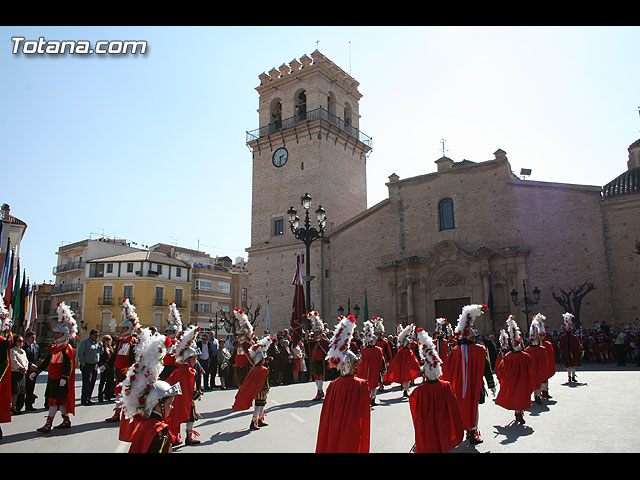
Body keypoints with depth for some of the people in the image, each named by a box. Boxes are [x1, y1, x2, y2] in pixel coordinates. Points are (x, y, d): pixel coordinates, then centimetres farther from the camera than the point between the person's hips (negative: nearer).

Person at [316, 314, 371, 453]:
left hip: (333, 432, 3)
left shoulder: (333, 386, -8)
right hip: (353, 436, -3)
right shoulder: (361, 385, -17)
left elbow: (326, 414, 0)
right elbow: (363, 414, -12)